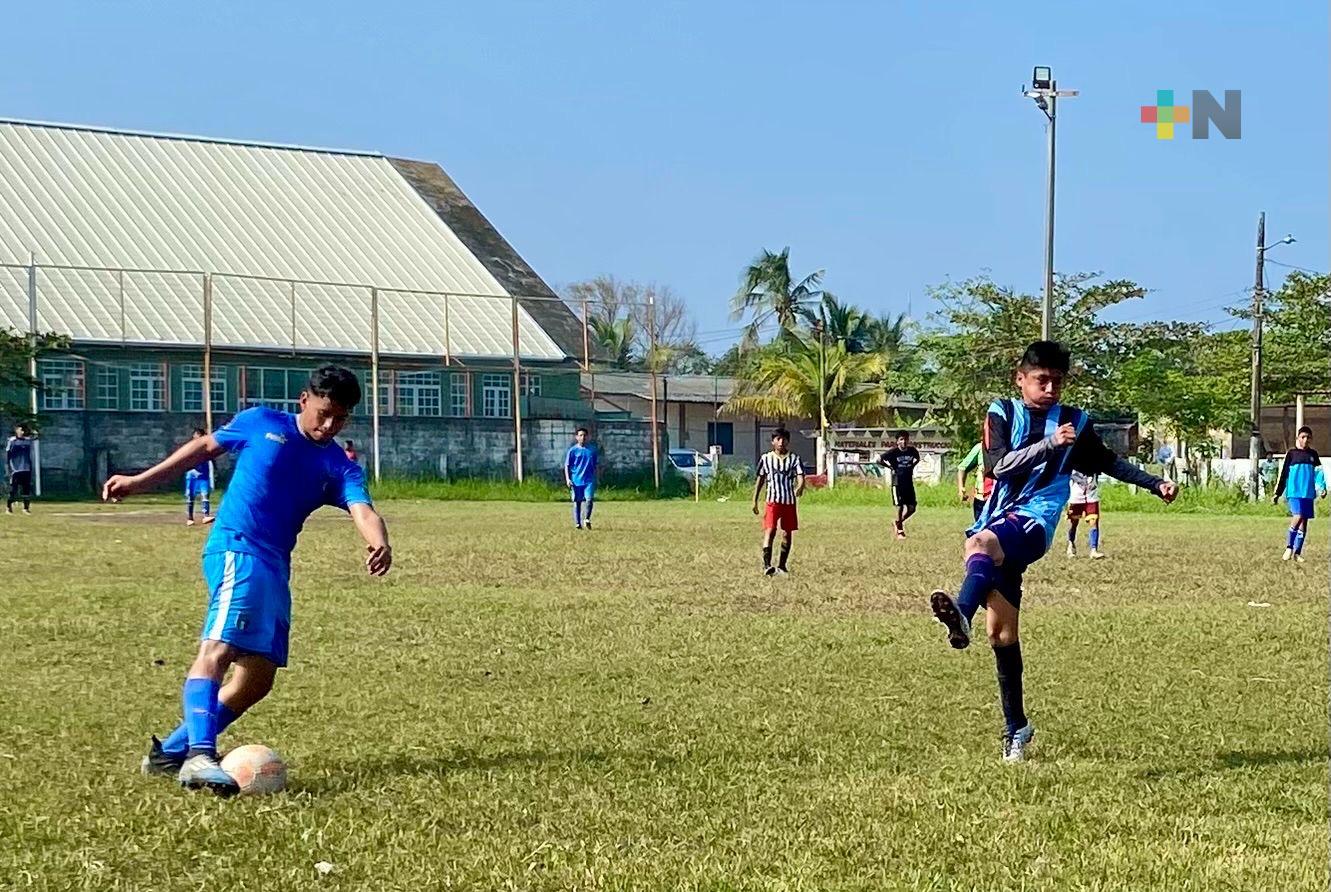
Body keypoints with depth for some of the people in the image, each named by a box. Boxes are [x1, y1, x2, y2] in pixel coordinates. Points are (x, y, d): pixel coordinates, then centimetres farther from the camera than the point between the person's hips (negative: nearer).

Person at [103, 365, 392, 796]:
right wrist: (140, 481, 19)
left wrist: (378, 543, -34)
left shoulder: (339, 468, 8)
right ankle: (199, 756, -39)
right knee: (220, 646, -26)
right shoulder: (260, 423, 4)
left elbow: (363, 510, -10)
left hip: (276, 569, 6)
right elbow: (205, 446, 18)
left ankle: (170, 752, 18)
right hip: (236, 550, -6)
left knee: (258, 677, 7)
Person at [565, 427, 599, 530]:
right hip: (576, 481, -1)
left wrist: (595, 479, 15)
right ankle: (577, 523, 11)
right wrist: (567, 479, -9)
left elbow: (595, 466, 17)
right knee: (577, 502, 3)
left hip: (589, 480, 1)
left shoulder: (592, 450, 8)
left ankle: (587, 520, 0)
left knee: (590, 499, -15)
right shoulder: (573, 450, 1)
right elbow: (567, 466, 1)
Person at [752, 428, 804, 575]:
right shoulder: (766, 458, 5)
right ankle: (766, 565, -26)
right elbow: (760, 480, 12)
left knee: (787, 533, 7)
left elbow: (801, 476, -10)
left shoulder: (794, 459, 3)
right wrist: (754, 501, 10)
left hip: (790, 501, 2)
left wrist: (800, 487, -33)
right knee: (770, 531, -16)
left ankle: (781, 566, 20)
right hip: (773, 501, -2)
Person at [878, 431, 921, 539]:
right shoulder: (893, 452, -10)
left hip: (909, 483, 4)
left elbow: (917, 458, 23)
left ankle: (898, 523, 27)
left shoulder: (912, 450, 1)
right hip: (897, 483, -4)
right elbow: (879, 460, -6)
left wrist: (912, 466, 8)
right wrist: (891, 467, -7)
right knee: (900, 507, -6)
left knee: (911, 508, 3)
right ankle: (900, 531, 7)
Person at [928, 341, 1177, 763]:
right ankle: (1016, 726, 21)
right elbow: (997, 466, -9)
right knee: (1001, 632, 6)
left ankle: (961, 615, -69)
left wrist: (1156, 484, 19)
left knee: (982, 543, -38)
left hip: (1034, 521, -3)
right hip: (997, 521, 3)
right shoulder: (1002, 413, 7)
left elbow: (1108, 462, 27)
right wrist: (1048, 444, -21)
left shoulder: (1075, 422, 10)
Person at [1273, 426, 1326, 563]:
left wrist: (1322, 488, -2)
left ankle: (1297, 552, 14)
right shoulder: (1291, 454, 1)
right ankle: (1289, 547, -5)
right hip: (1294, 491, -4)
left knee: (1304, 521, 5)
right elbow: (1283, 474, 2)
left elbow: (1319, 472, 14)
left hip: (1308, 493, 4)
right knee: (1298, 517, -19)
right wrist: (1277, 494, 2)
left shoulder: (1313, 454, 10)